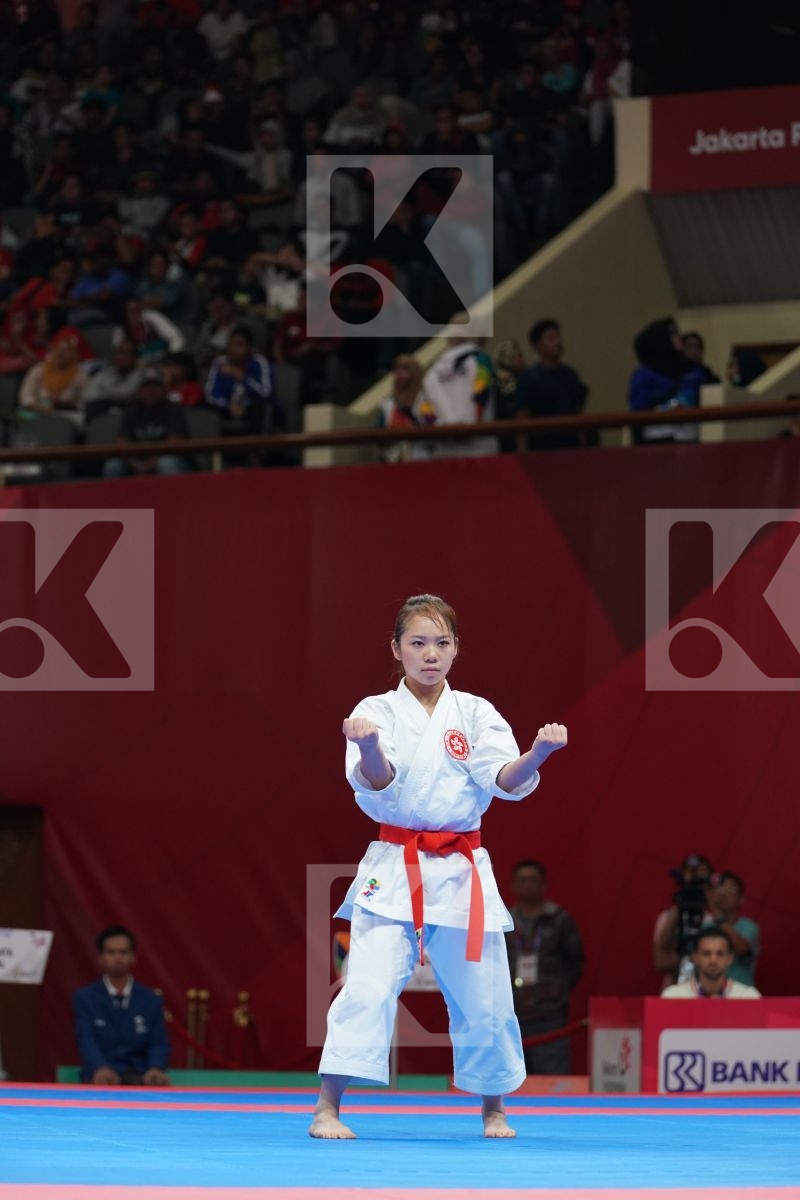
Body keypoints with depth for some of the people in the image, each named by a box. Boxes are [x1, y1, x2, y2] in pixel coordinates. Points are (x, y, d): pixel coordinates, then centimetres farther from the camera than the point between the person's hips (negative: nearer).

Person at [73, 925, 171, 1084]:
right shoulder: (84, 998, 7)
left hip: (139, 1077, 2)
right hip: (101, 1077, -2)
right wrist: (100, 1068, -30)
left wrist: (155, 1068, -20)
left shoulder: (151, 1001, 13)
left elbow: (159, 1044, 5)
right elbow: (86, 1041, -7)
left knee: (159, 1085, -33)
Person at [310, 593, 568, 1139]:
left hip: (462, 870, 2)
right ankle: (328, 1109, -12)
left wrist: (538, 753, -30)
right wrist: (369, 749, -39)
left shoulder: (475, 713, 6)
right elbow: (376, 784, -15)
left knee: (481, 995, 7)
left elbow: (507, 781, -8)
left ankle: (493, 1108, 28)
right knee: (369, 986, -15)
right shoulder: (378, 712, 1)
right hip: (394, 869, -2)